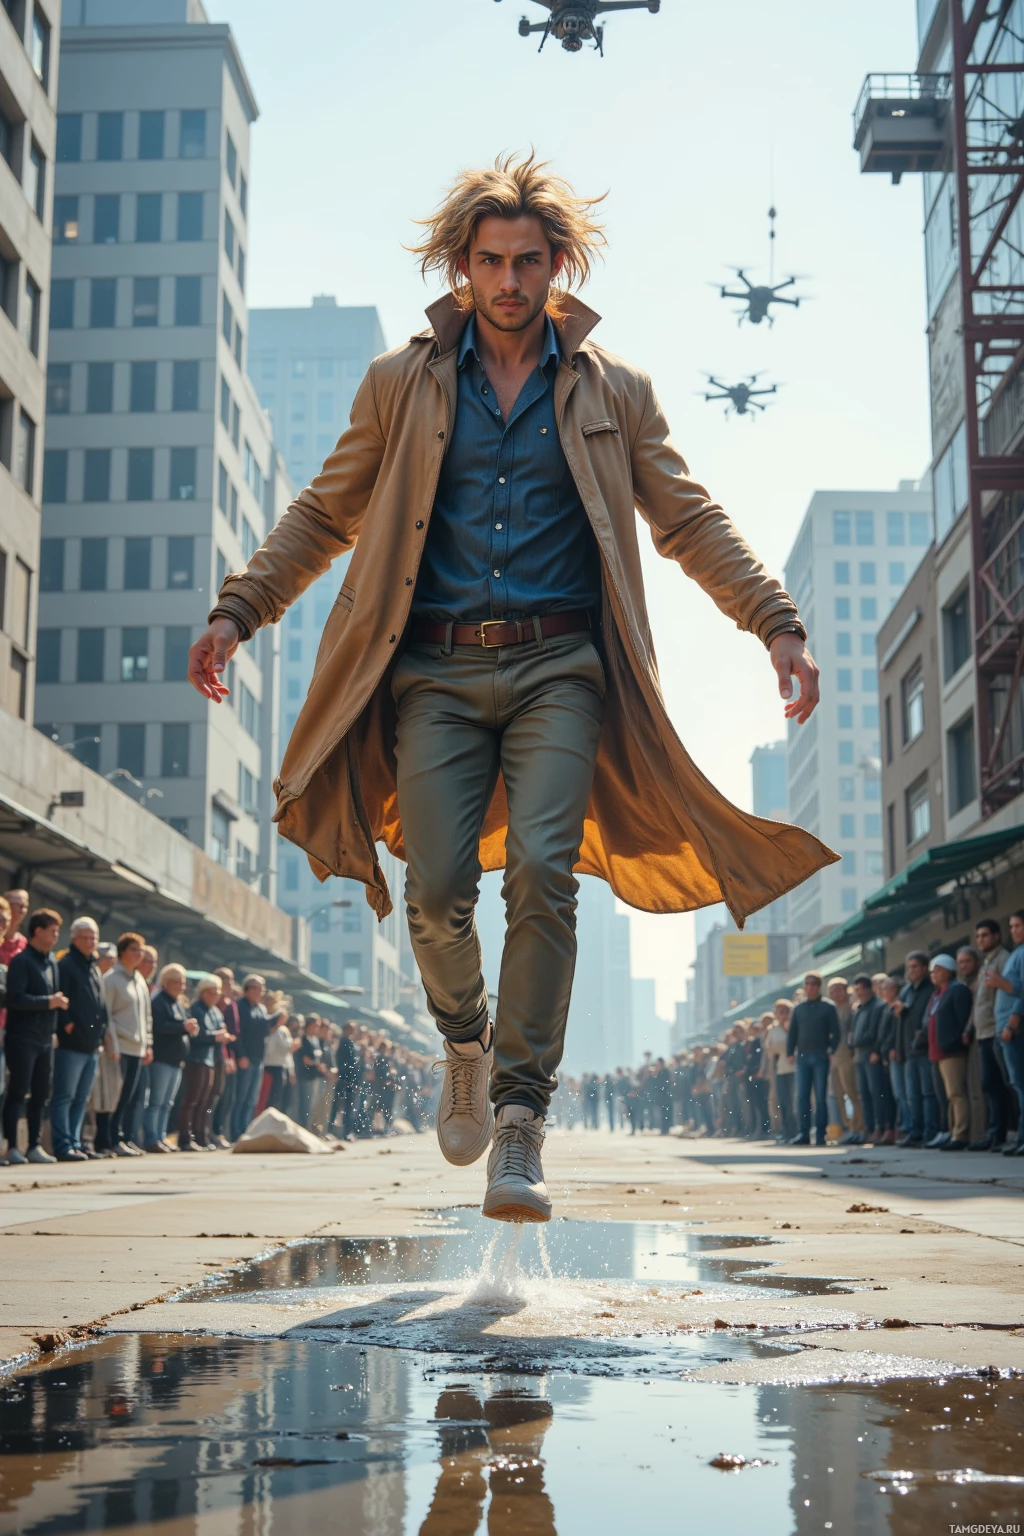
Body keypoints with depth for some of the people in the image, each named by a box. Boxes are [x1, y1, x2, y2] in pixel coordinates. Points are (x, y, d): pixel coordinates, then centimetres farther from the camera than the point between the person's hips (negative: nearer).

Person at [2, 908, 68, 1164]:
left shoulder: (51, 960, 13)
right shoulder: (22, 960, -10)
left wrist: (58, 1001, 2)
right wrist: (48, 1002, -16)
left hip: (45, 1037, 7)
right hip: (23, 1037, -7)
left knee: (41, 1094, 9)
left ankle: (35, 1146, 15)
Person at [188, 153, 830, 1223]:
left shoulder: (613, 392, 12)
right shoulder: (400, 385, 13)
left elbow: (690, 522, 12)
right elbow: (324, 513, 14)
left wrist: (776, 623, 1)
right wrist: (237, 612, 3)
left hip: (558, 666, 0)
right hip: (436, 671, 1)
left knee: (540, 871, -18)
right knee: (437, 891, -10)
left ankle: (519, 1128, -13)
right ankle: (466, 1043, 22)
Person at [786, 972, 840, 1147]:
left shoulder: (828, 1007, 0)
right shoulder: (799, 1008, 13)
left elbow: (835, 1032, -2)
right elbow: (792, 1032, 15)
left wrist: (831, 1051, -11)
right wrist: (790, 1052, 5)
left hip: (820, 1057, -4)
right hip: (802, 1056, 4)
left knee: (820, 1097, -2)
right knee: (802, 1096, 1)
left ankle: (820, 1134, 1)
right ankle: (803, 1133, 4)